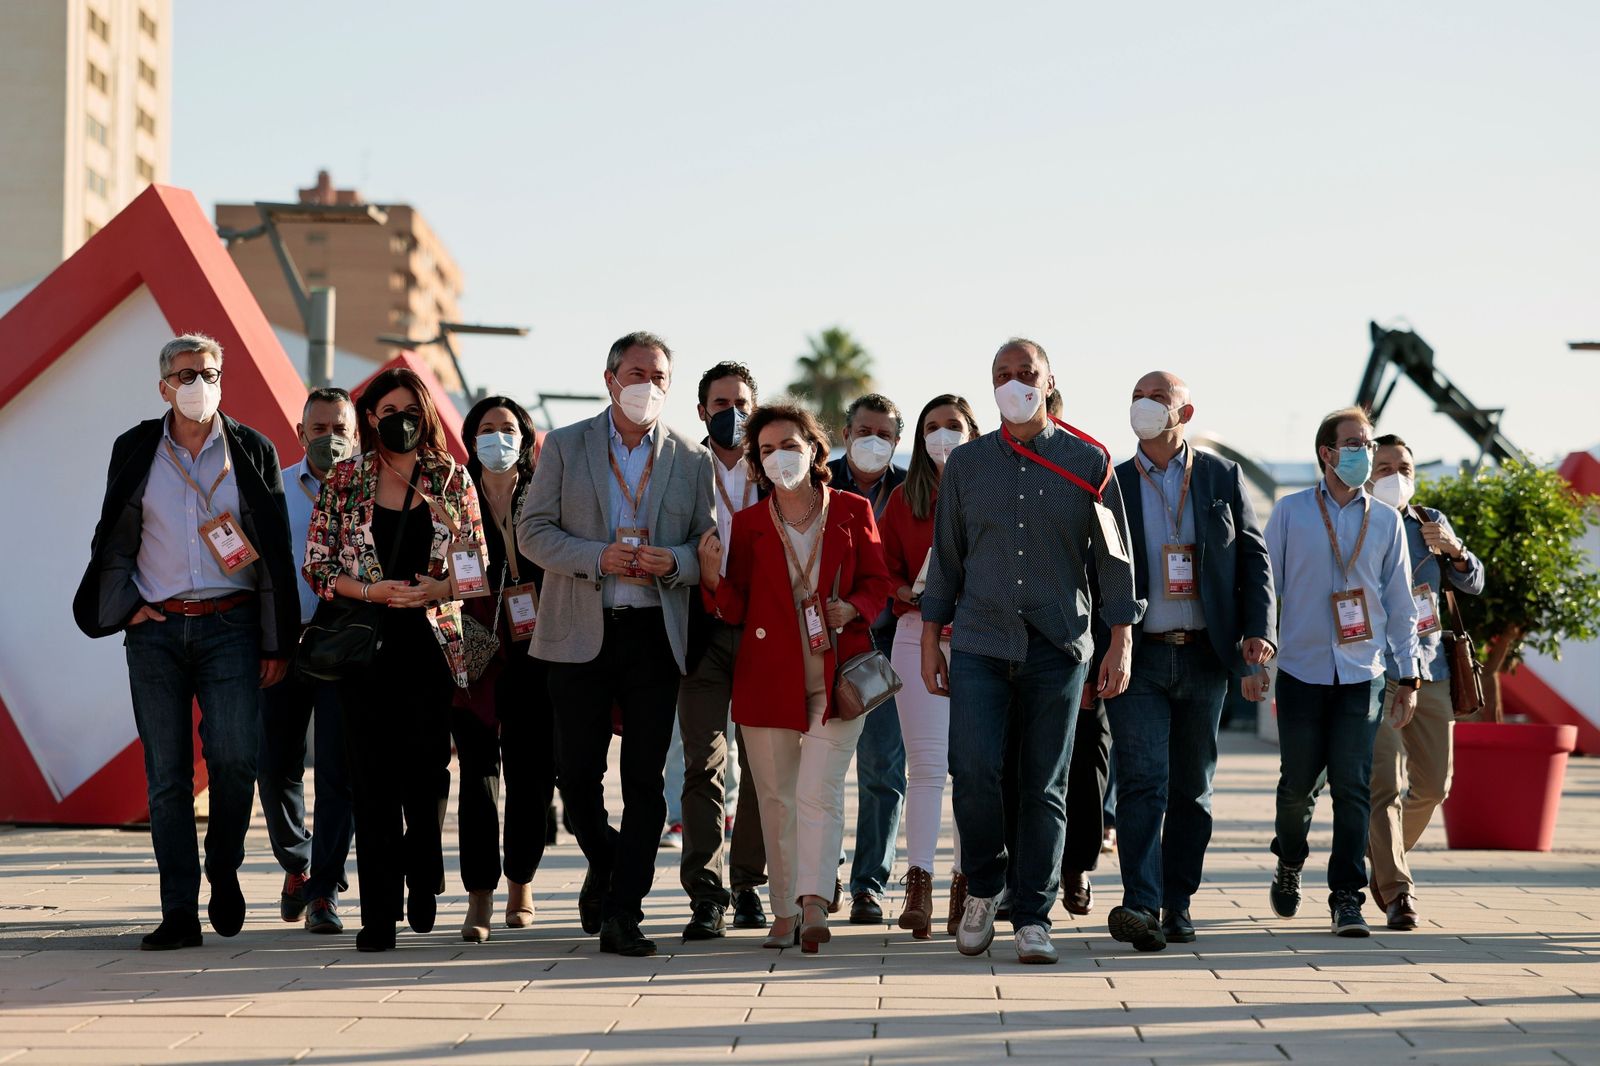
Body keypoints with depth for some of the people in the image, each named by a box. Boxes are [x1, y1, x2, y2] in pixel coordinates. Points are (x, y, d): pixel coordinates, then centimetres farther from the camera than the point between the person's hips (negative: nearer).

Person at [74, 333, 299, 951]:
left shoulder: (253, 452, 5)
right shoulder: (136, 451, 8)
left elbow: (276, 552, 5)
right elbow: (113, 541, 14)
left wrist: (277, 643, 0)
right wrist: (127, 605, 0)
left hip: (230, 627, -1)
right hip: (155, 629, 1)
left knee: (234, 757, -14)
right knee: (166, 776, 0)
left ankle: (224, 872, 12)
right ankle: (179, 915, 4)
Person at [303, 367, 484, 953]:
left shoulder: (452, 478, 7)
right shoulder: (344, 482, 6)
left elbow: (477, 564, 7)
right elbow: (317, 566, 4)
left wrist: (438, 587, -11)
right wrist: (370, 590, -11)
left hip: (432, 640, 0)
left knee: (425, 768, -1)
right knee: (373, 777, -4)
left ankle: (422, 881, 27)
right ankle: (379, 915, 1)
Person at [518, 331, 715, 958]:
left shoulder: (692, 460, 8)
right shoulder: (565, 448, 6)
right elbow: (533, 532, 0)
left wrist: (671, 562, -14)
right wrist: (597, 557, -14)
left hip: (656, 635, 1)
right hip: (581, 633, 0)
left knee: (645, 778, -1)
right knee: (576, 772, 2)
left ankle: (621, 914, 5)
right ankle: (605, 867, 30)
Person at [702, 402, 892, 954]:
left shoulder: (852, 511, 5)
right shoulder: (747, 524, 7)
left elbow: (877, 582, 11)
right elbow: (738, 611, 6)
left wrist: (851, 608, -9)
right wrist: (713, 579, -14)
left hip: (836, 675, -2)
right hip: (768, 676, 2)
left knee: (819, 790, -15)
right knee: (775, 798, 4)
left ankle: (814, 906, -23)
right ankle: (784, 912, 12)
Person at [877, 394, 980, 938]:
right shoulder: (903, 499, 10)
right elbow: (885, 570, 10)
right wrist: (911, 593, -8)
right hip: (920, 637, 0)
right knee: (926, 764, -6)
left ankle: (967, 881, 9)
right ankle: (919, 883, -8)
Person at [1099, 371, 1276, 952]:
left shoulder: (1223, 477, 8)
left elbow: (1253, 558, 7)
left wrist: (1259, 629, -7)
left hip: (1204, 657, 2)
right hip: (1137, 658, -2)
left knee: (1191, 788, 7)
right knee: (1143, 780, -13)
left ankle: (1177, 905, 15)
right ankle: (1141, 905, -21)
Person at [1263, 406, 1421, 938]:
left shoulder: (1386, 521, 8)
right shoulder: (1290, 513, 3)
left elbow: (1399, 603, 10)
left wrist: (1407, 677, 8)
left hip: (1361, 675, 1)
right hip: (1302, 670, -1)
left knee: (1353, 787, -6)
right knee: (1298, 784, 6)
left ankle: (1346, 897, -1)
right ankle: (1289, 864, 34)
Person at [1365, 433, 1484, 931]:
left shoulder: (1432, 522, 12)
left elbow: (1473, 585, 8)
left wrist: (1454, 550, -11)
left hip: (1431, 670, 5)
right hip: (1376, 673, -5)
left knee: (1433, 785, 10)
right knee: (1386, 783, -13)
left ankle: (1380, 851, 34)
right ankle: (1397, 890, -8)